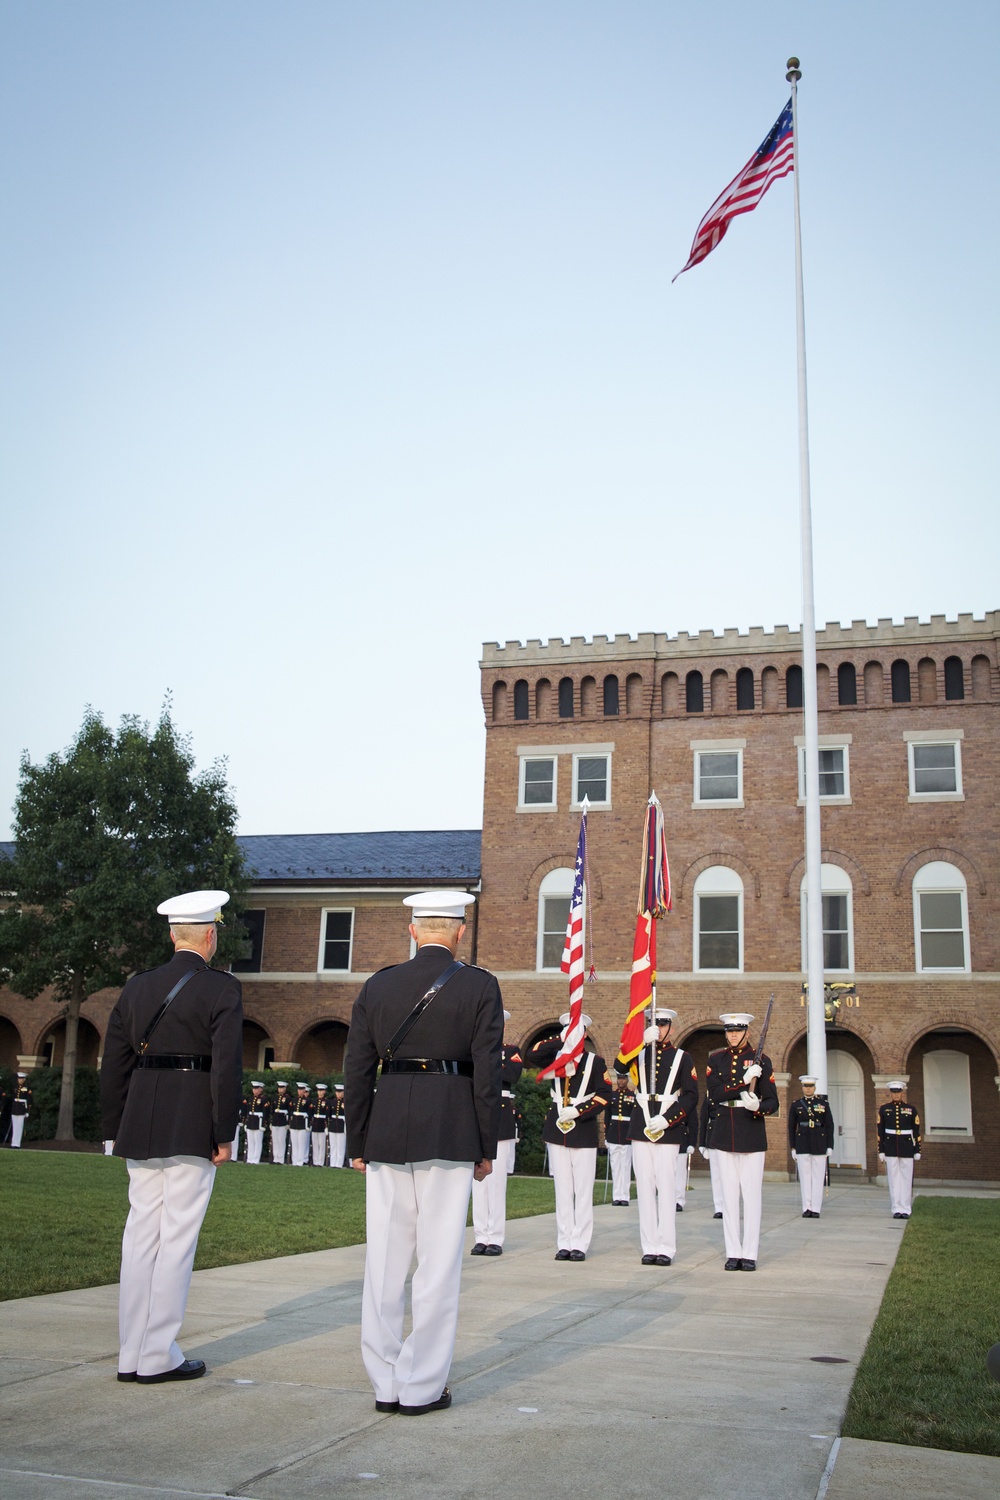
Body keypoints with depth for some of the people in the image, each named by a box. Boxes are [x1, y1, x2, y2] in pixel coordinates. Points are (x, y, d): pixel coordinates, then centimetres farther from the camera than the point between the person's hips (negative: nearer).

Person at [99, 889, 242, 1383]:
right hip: (192, 1128, -5)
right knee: (177, 1239, 0)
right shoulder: (221, 989, -6)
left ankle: (131, 1356, 15)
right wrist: (224, 1134, -7)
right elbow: (227, 1066, -12)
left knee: (140, 1235, 10)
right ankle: (158, 1357, 4)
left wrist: (116, 1130, 17)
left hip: (141, 1126, 6)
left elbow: (114, 1064, 12)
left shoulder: (137, 986, 10)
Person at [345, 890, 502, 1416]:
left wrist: (358, 1145, 12)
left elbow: (358, 1071, 5)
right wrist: (486, 1148, 3)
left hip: (386, 1135, 3)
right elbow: (487, 1072, -6)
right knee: (438, 1262, 4)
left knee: (385, 1259, 11)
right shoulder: (480, 986, -3)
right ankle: (421, 1386, 9)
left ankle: (385, 1383, 18)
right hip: (450, 1135, -3)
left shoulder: (378, 986, 4)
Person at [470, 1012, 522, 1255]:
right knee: (478, 1182, 4)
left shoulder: (511, 1052, 6)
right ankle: (480, 1237, 10)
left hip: (500, 1121, -3)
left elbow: (512, 1074, -15)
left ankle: (495, 1239, 2)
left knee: (496, 1181, -3)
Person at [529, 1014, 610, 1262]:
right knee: (563, 1190, 5)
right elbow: (532, 1056, -9)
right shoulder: (555, 1057, 10)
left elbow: (604, 1094, -4)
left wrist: (578, 1111, -14)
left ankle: (580, 1244, 2)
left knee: (583, 1190, -2)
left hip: (584, 1131, -2)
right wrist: (561, 1039, -15)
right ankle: (564, 1243, 8)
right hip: (557, 1129, 2)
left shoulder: (595, 1062, 4)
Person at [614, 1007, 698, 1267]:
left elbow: (691, 1096, 0)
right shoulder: (639, 1052, 10)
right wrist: (643, 1041, -17)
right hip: (641, 1127, 2)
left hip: (669, 1129, -2)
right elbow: (619, 1067, -11)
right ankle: (649, 1247, 8)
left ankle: (666, 1248, 1)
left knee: (667, 1187, -3)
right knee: (645, 1187, 3)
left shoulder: (682, 1057, 5)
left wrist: (667, 1119, -12)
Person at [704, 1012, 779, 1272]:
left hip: (752, 1135, -2)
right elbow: (715, 1094, -6)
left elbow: (772, 1102, -1)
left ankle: (750, 1254, 4)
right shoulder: (716, 1059, 8)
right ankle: (733, 1253, 10)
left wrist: (757, 1107, -23)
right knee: (729, 1195, 5)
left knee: (752, 1194, -1)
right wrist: (744, 1081, -18)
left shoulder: (761, 1059, 1)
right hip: (724, 1134, 2)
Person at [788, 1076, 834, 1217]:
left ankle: (816, 1209, 3)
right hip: (802, 1146, 1)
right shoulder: (796, 1105, 7)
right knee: (805, 1177, 1)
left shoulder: (823, 1103, 5)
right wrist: (793, 1148, 3)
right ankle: (807, 1208, 5)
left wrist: (830, 1146, -3)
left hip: (819, 1145, -1)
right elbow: (791, 1127, 8)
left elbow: (829, 1126, 4)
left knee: (818, 1177, 0)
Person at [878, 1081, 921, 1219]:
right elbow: (880, 1132, 5)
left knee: (906, 1179, 2)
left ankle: (906, 1209, 8)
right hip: (890, 1149, 0)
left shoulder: (911, 1109, 3)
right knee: (893, 1179, 2)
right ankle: (896, 1209, 6)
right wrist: (881, 1151, 0)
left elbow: (916, 1132, 4)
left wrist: (917, 1151, 0)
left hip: (907, 1149, 0)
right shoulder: (884, 1109, 4)